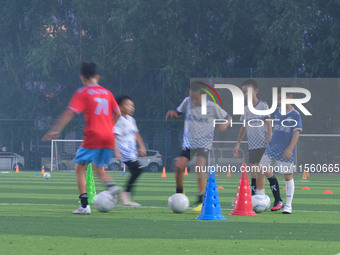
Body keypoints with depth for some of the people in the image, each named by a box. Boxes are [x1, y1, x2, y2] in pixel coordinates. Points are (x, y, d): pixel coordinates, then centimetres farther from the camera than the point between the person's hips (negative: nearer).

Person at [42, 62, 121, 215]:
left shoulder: (83, 93, -1)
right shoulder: (107, 93, 14)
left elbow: (70, 113, -9)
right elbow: (117, 113, 19)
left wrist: (55, 130, -9)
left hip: (93, 136, -6)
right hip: (108, 138, 6)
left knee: (80, 168, 1)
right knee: (98, 167, 22)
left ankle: (84, 206, -10)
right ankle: (111, 186, -9)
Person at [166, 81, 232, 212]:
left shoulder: (212, 107, -8)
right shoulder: (187, 102, 0)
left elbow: (228, 117, 2)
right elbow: (179, 113, 17)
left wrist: (224, 125, -20)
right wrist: (172, 113, -7)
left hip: (204, 144, -4)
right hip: (188, 143, 4)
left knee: (199, 166, -25)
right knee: (179, 165, -13)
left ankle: (201, 201, -21)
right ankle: (179, 194, 13)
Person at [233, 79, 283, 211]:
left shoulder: (263, 105, -4)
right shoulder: (246, 109, 13)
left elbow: (269, 125, -7)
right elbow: (244, 127, 21)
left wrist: (269, 142, -14)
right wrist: (238, 144, 18)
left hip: (264, 145, -6)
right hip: (252, 146, 6)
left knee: (267, 171, -9)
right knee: (254, 172, 3)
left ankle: (278, 201, -5)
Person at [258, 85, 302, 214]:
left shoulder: (295, 115, -6)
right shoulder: (276, 112, 8)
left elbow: (296, 133, -10)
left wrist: (290, 149, -19)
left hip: (286, 152, -5)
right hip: (272, 149, 5)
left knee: (288, 176, 2)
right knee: (262, 171, 0)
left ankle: (288, 205, 8)